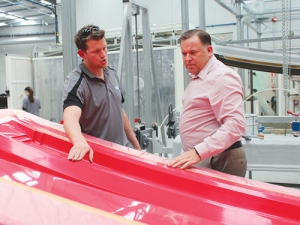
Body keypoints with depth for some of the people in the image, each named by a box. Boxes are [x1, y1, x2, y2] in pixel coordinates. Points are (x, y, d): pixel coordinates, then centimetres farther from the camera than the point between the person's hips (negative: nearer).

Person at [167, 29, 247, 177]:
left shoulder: (222, 77, -15)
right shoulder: (197, 78, 15)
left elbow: (236, 125, -25)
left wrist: (199, 152, -30)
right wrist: (188, 154, 16)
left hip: (218, 162, -9)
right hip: (196, 159, 9)